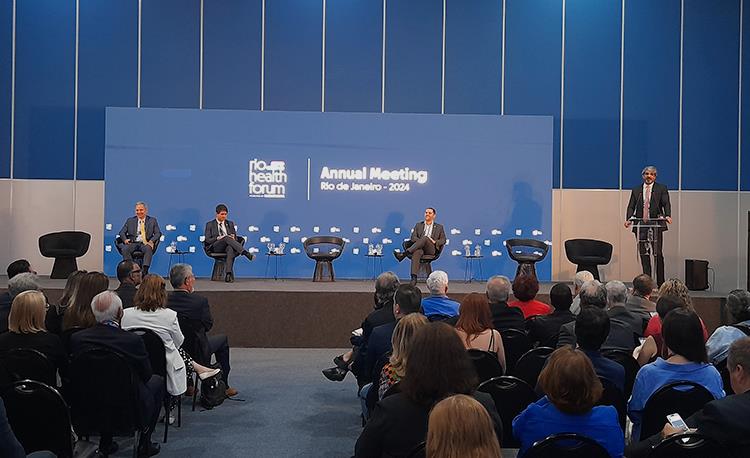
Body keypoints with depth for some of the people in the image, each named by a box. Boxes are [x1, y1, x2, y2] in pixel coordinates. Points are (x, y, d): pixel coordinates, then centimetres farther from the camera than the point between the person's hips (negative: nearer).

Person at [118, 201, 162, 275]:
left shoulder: (152, 220, 14)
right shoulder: (130, 220, 18)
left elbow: (158, 233, 5)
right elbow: (122, 232, 14)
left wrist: (151, 241, -15)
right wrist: (125, 239, -9)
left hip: (145, 244, -2)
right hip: (133, 243, 2)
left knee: (148, 249, -37)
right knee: (125, 249, -31)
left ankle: (145, 271, -42)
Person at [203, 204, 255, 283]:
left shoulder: (230, 223, 23)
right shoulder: (210, 224, 13)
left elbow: (235, 237, 19)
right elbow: (207, 240, 3)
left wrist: (233, 237, -6)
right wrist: (218, 238, -14)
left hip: (228, 246, 2)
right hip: (215, 247, -2)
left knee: (231, 249, -38)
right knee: (227, 238, -35)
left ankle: (229, 274, -49)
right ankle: (245, 253, -47)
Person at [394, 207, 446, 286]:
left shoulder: (439, 227, 22)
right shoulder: (418, 225, 24)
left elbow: (443, 240, 14)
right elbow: (413, 238, 12)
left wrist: (435, 242, -7)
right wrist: (421, 241, -9)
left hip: (431, 249, -1)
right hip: (419, 247, 1)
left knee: (425, 238, -34)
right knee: (416, 252, -39)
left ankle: (404, 253, -44)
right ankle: (414, 278, -53)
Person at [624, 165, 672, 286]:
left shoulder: (661, 189, 7)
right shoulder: (636, 190, 13)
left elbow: (666, 204, -4)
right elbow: (631, 206, 6)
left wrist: (667, 216, -23)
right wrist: (628, 219, -12)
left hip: (656, 225, -2)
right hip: (641, 226, 3)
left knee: (658, 254, -3)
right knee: (643, 254, 4)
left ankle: (661, 284, 4)